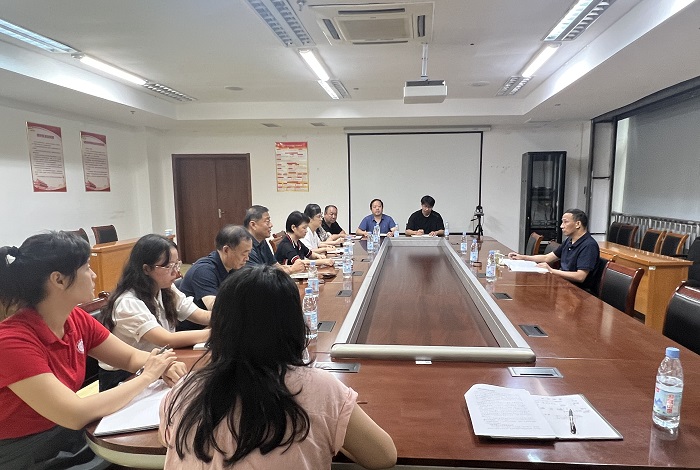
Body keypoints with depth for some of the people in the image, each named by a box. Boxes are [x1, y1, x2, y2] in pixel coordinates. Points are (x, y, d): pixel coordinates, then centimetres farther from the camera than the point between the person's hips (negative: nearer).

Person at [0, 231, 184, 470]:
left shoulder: (77, 319, -5)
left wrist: (163, 367, -18)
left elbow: (131, 356, 4)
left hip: (73, 440, 6)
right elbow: (76, 415, -29)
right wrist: (147, 377, -20)